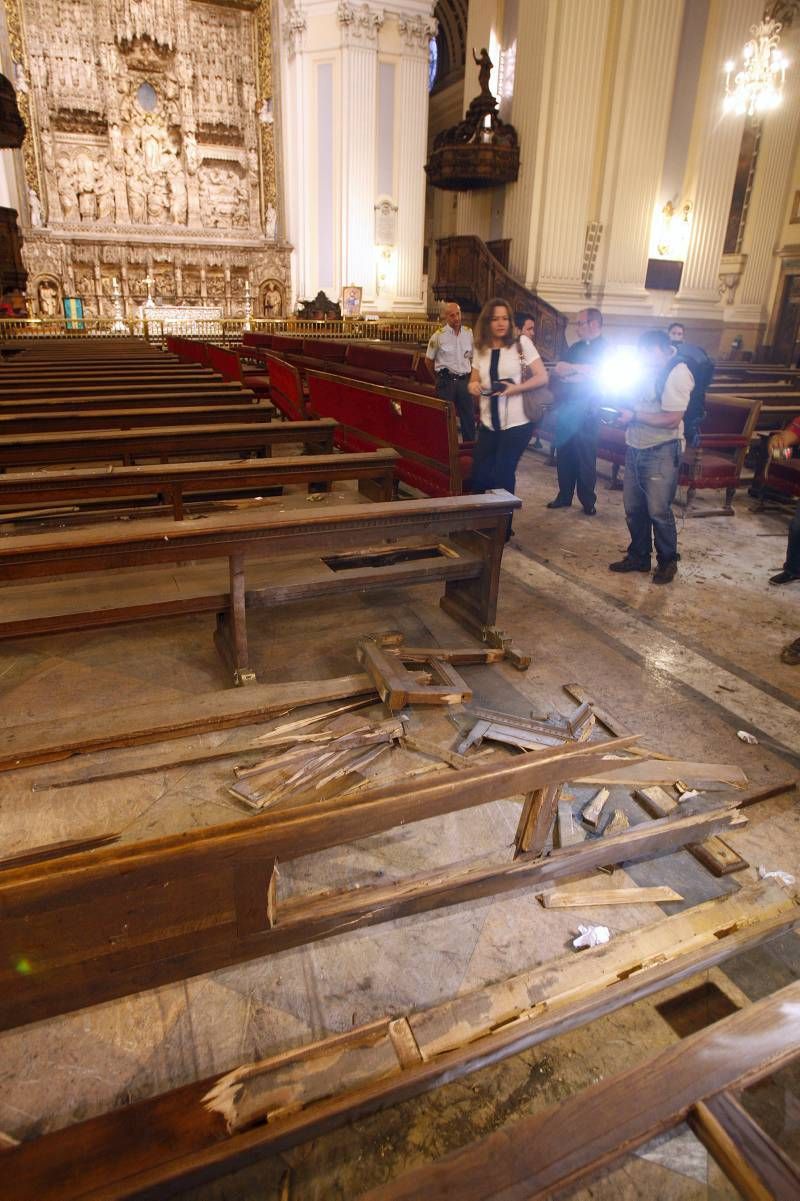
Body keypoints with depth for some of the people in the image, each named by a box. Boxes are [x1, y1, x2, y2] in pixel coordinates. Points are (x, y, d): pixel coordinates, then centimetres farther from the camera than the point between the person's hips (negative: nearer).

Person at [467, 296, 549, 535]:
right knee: (479, 475, 6)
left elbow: (542, 377, -8)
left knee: (503, 476, -1)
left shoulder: (521, 343, -5)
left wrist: (515, 388, -21)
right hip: (488, 424, 4)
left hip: (516, 424, -4)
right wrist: (473, 386, -8)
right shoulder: (481, 348, 7)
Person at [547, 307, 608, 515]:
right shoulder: (575, 347, 18)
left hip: (586, 411, -6)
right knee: (564, 453, 7)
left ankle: (588, 501, 6)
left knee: (585, 457, -3)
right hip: (565, 408, 6)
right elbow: (557, 371, 9)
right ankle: (564, 496, 17)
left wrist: (572, 369, -9)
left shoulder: (605, 348, 0)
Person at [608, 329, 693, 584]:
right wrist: (620, 411, 0)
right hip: (635, 448, 7)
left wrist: (634, 416, -17)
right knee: (633, 507, 11)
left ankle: (668, 561, 16)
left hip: (661, 451, -7)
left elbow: (672, 420, -20)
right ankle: (638, 556, 27)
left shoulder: (677, 373, -16)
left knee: (658, 510, -3)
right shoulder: (647, 367, 4)